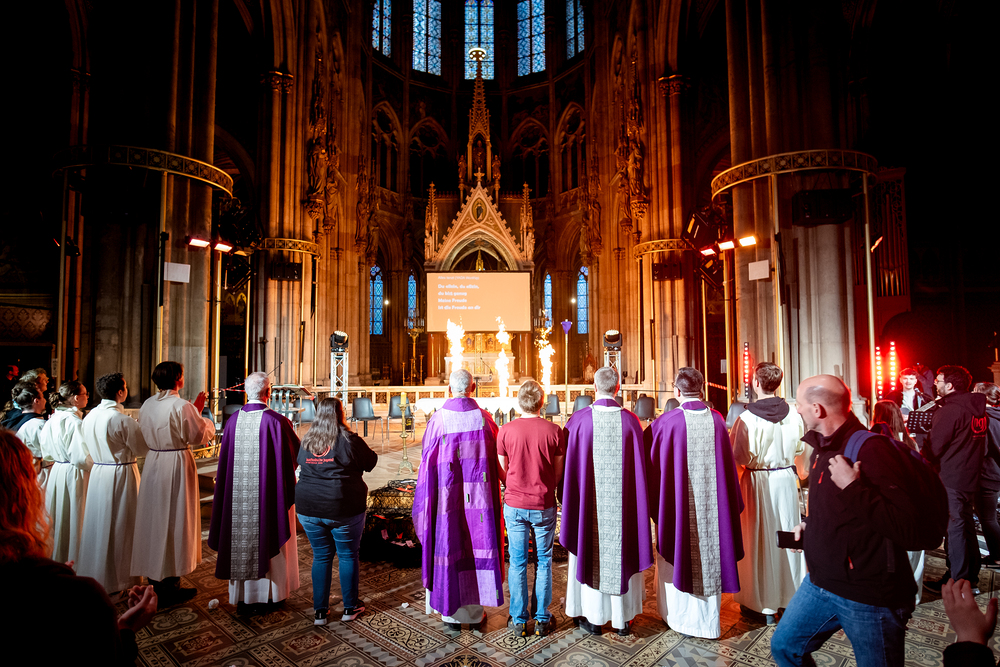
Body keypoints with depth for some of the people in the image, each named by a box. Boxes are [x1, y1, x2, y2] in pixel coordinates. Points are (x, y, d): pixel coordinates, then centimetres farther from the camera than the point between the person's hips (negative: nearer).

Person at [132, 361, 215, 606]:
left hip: (153, 464, 7)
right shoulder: (182, 406, -19)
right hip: (177, 466, -7)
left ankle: (154, 582, 32)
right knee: (174, 523, 4)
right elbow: (201, 435, -13)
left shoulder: (147, 405, 4)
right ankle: (169, 588, 15)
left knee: (154, 521, 18)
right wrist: (208, 421, 5)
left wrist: (195, 409, 16)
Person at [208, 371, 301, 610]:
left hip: (238, 494, 4)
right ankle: (270, 595, 23)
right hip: (269, 492, -4)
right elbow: (296, 452, -8)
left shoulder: (233, 420, -4)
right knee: (269, 540, 11)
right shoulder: (276, 422, -18)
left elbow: (225, 460, 5)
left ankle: (242, 597, 27)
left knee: (240, 542, 15)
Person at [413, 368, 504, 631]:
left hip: (447, 496, -1)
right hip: (478, 496, 1)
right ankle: (476, 610, 24)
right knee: (478, 545, 12)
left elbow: (427, 461, -3)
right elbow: (496, 457, 3)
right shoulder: (484, 418, -5)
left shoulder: (438, 419, -9)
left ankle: (452, 612, 22)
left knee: (449, 545, 10)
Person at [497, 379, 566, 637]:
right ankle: (542, 620, 24)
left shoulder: (505, 431, -8)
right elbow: (559, 472, 1)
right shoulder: (554, 431, -9)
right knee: (544, 562, 14)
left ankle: (519, 621, 22)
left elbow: (501, 470, 2)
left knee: (517, 563, 12)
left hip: (514, 506, 0)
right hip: (544, 507, 0)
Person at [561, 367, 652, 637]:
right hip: (622, 502, 1)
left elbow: (569, 465, -6)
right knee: (622, 553, 14)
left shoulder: (579, 419, -12)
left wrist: (571, 501, 7)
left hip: (590, 500, -1)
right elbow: (640, 467, -2)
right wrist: (637, 501, 11)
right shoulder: (631, 421, -8)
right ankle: (623, 619, 27)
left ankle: (593, 617, 25)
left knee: (590, 552, 12)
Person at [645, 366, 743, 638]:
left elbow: (649, 458, -6)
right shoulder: (717, 420, -6)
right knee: (710, 558, 16)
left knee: (678, 558, 13)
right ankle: (709, 621, 30)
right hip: (712, 503, 3)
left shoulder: (667, 422, -17)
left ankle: (680, 617, 26)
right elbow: (728, 464, 5)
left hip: (677, 503, -3)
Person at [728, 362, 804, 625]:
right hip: (787, 479, 5)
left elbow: (739, 457, -19)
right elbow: (800, 448, 8)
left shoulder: (747, 418, -21)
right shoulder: (793, 415, -5)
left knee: (760, 538, 7)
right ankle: (791, 595, 32)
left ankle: (764, 604, 18)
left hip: (758, 482, -4)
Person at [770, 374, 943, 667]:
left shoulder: (872, 449, -23)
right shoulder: (824, 448, 7)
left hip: (869, 597, -8)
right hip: (820, 582, 8)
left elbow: (915, 532, -29)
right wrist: (810, 523, 8)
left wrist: (853, 487, -33)